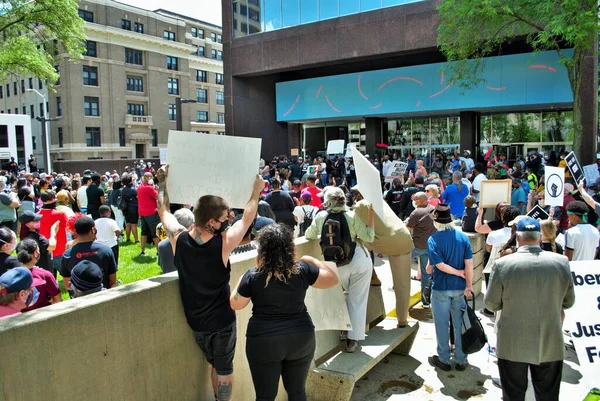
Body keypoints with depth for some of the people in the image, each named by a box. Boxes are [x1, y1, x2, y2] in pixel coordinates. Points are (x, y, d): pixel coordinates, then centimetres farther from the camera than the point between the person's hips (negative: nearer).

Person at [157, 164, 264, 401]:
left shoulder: (179, 239, -15)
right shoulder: (222, 244, -25)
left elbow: (163, 210, 2)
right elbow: (247, 218, -11)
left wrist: (163, 181, 13)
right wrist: (256, 191, 3)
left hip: (195, 319, 5)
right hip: (222, 319, -4)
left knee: (214, 364, 24)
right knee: (225, 368, 13)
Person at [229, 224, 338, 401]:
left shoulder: (252, 276, -11)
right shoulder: (302, 270, -8)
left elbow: (234, 304, 1)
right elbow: (333, 279, 4)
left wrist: (242, 280, 15)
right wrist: (313, 261, 15)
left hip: (264, 342, -2)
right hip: (301, 338, 2)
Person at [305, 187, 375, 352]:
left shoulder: (320, 217, -5)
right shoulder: (351, 216, -11)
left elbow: (309, 235, 10)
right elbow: (369, 237, -9)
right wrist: (371, 215, -3)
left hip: (338, 265, 2)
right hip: (360, 261, -2)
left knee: (348, 295, 26)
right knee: (357, 300, 6)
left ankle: (346, 329, 32)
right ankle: (353, 338, 9)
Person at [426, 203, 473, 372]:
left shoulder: (433, 239, -14)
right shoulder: (463, 236, -4)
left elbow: (439, 265, -20)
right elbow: (469, 263, -7)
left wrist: (459, 273, -8)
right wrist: (469, 285, -3)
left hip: (441, 288, -3)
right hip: (460, 288, 3)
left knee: (442, 325, 10)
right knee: (460, 324, 14)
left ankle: (444, 359, 22)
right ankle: (461, 360, 24)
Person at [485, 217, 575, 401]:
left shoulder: (503, 264, -17)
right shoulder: (561, 262, -9)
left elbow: (491, 304, -7)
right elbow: (568, 302, 4)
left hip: (513, 344, -2)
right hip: (551, 344, 2)